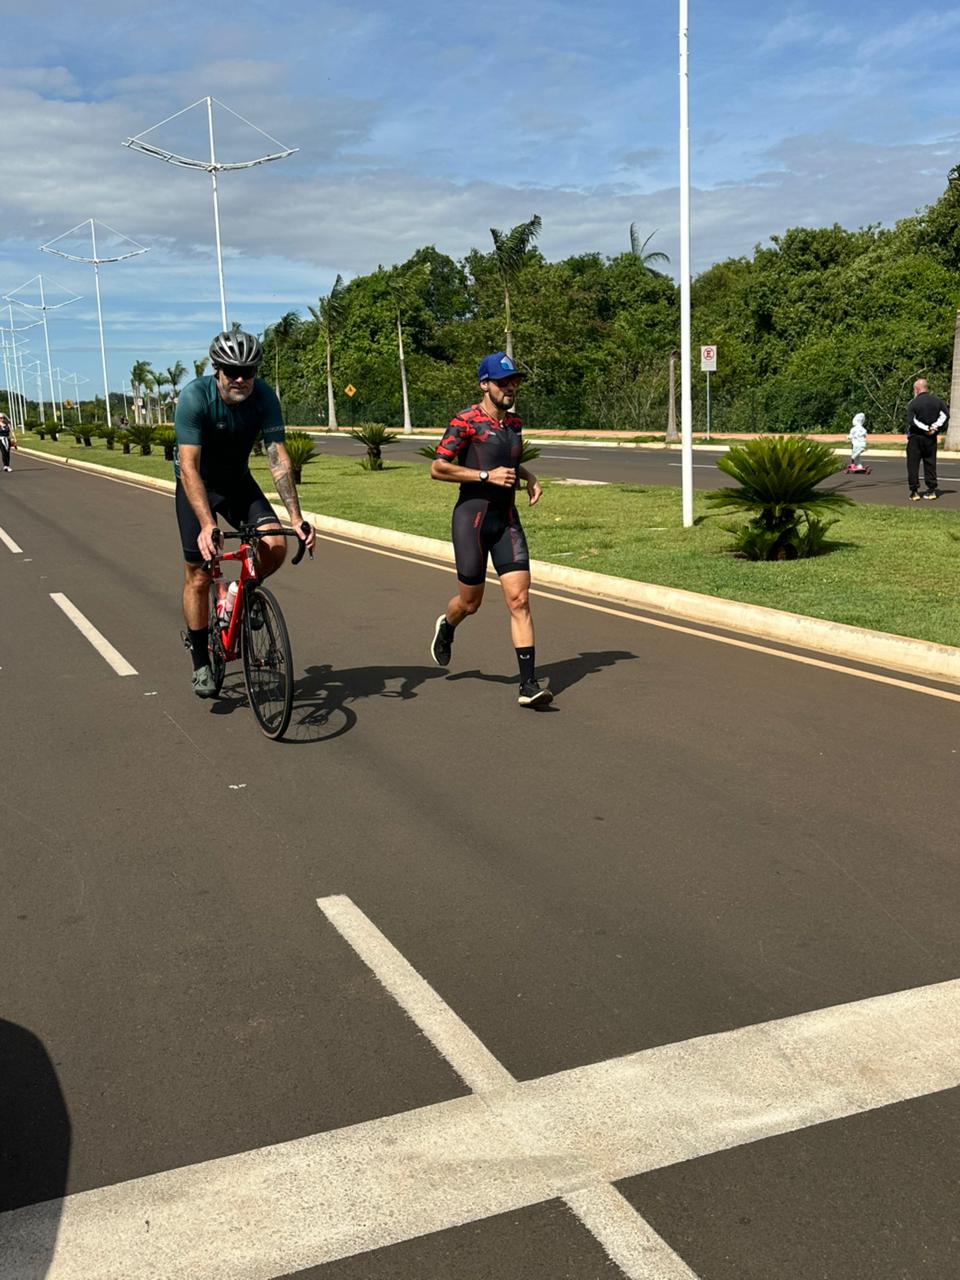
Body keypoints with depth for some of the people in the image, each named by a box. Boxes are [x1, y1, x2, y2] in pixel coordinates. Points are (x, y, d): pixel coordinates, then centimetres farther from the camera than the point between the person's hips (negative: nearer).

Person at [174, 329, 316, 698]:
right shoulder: (195, 398, -29)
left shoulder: (264, 396, -21)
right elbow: (189, 467, -35)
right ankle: (200, 663, 10)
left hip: (238, 480, 3)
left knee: (275, 547, -20)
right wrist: (207, 525, -46)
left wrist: (297, 518, -33)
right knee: (198, 574, -4)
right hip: (197, 485, -2)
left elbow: (278, 460, -23)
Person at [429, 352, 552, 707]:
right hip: (472, 517, -5)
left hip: (507, 520, 5)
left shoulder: (514, 422, 10)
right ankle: (446, 627, 46)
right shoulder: (466, 421, -10)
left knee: (519, 600, -7)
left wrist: (529, 477, 9)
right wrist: (487, 475, -18)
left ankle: (529, 684, -7)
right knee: (470, 602, 8)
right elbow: (437, 468, -14)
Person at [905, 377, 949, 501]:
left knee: (913, 465, 3)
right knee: (930, 464, 11)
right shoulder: (937, 401, 4)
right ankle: (932, 490, 9)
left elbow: (911, 420, -20)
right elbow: (945, 415, -1)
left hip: (915, 438, -4)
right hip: (931, 439, 4)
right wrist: (936, 427, -5)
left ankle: (914, 491, 0)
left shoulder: (913, 403, -10)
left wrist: (926, 428, -13)